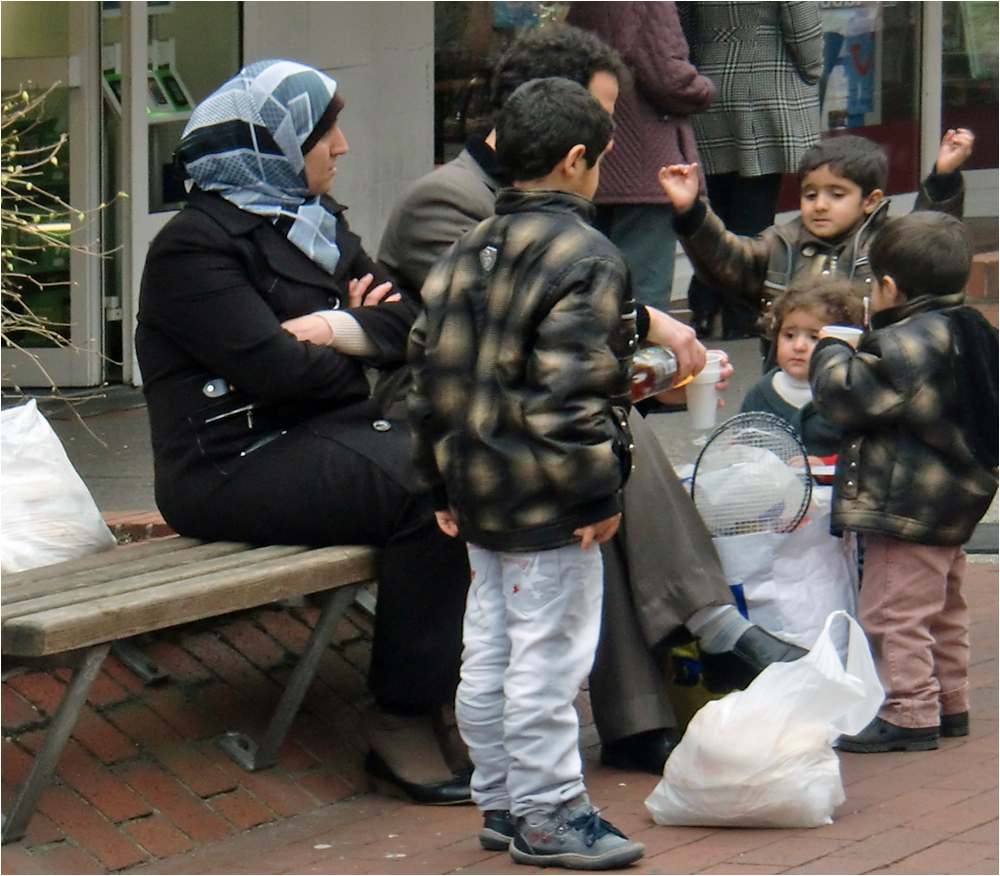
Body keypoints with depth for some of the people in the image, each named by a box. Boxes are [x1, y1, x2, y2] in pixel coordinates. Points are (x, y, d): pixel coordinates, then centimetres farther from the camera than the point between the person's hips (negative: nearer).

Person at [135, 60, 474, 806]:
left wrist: (339, 330, -11)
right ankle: (400, 722, -21)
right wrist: (356, 340, -1)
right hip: (231, 465, -8)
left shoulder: (318, 221, 18)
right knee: (432, 489, -28)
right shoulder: (196, 246, -9)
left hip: (326, 436, 8)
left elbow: (408, 323, 9)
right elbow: (276, 368, -20)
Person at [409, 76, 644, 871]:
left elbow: (430, 366, 13)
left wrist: (442, 482, 19)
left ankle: (500, 801, 23)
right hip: (548, 505, -9)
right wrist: (597, 490, -16)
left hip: (477, 492, 9)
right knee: (548, 656, -3)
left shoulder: (466, 254, 11)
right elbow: (574, 387, -21)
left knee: (488, 651, 14)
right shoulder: (585, 257, -14)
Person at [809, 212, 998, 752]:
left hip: (907, 507, -10)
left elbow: (843, 394, -22)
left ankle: (908, 715, -4)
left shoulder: (904, 345, -21)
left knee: (895, 612, -5)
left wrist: (832, 351, -2)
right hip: (956, 501, 10)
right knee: (944, 610, 20)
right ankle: (949, 703, 29)